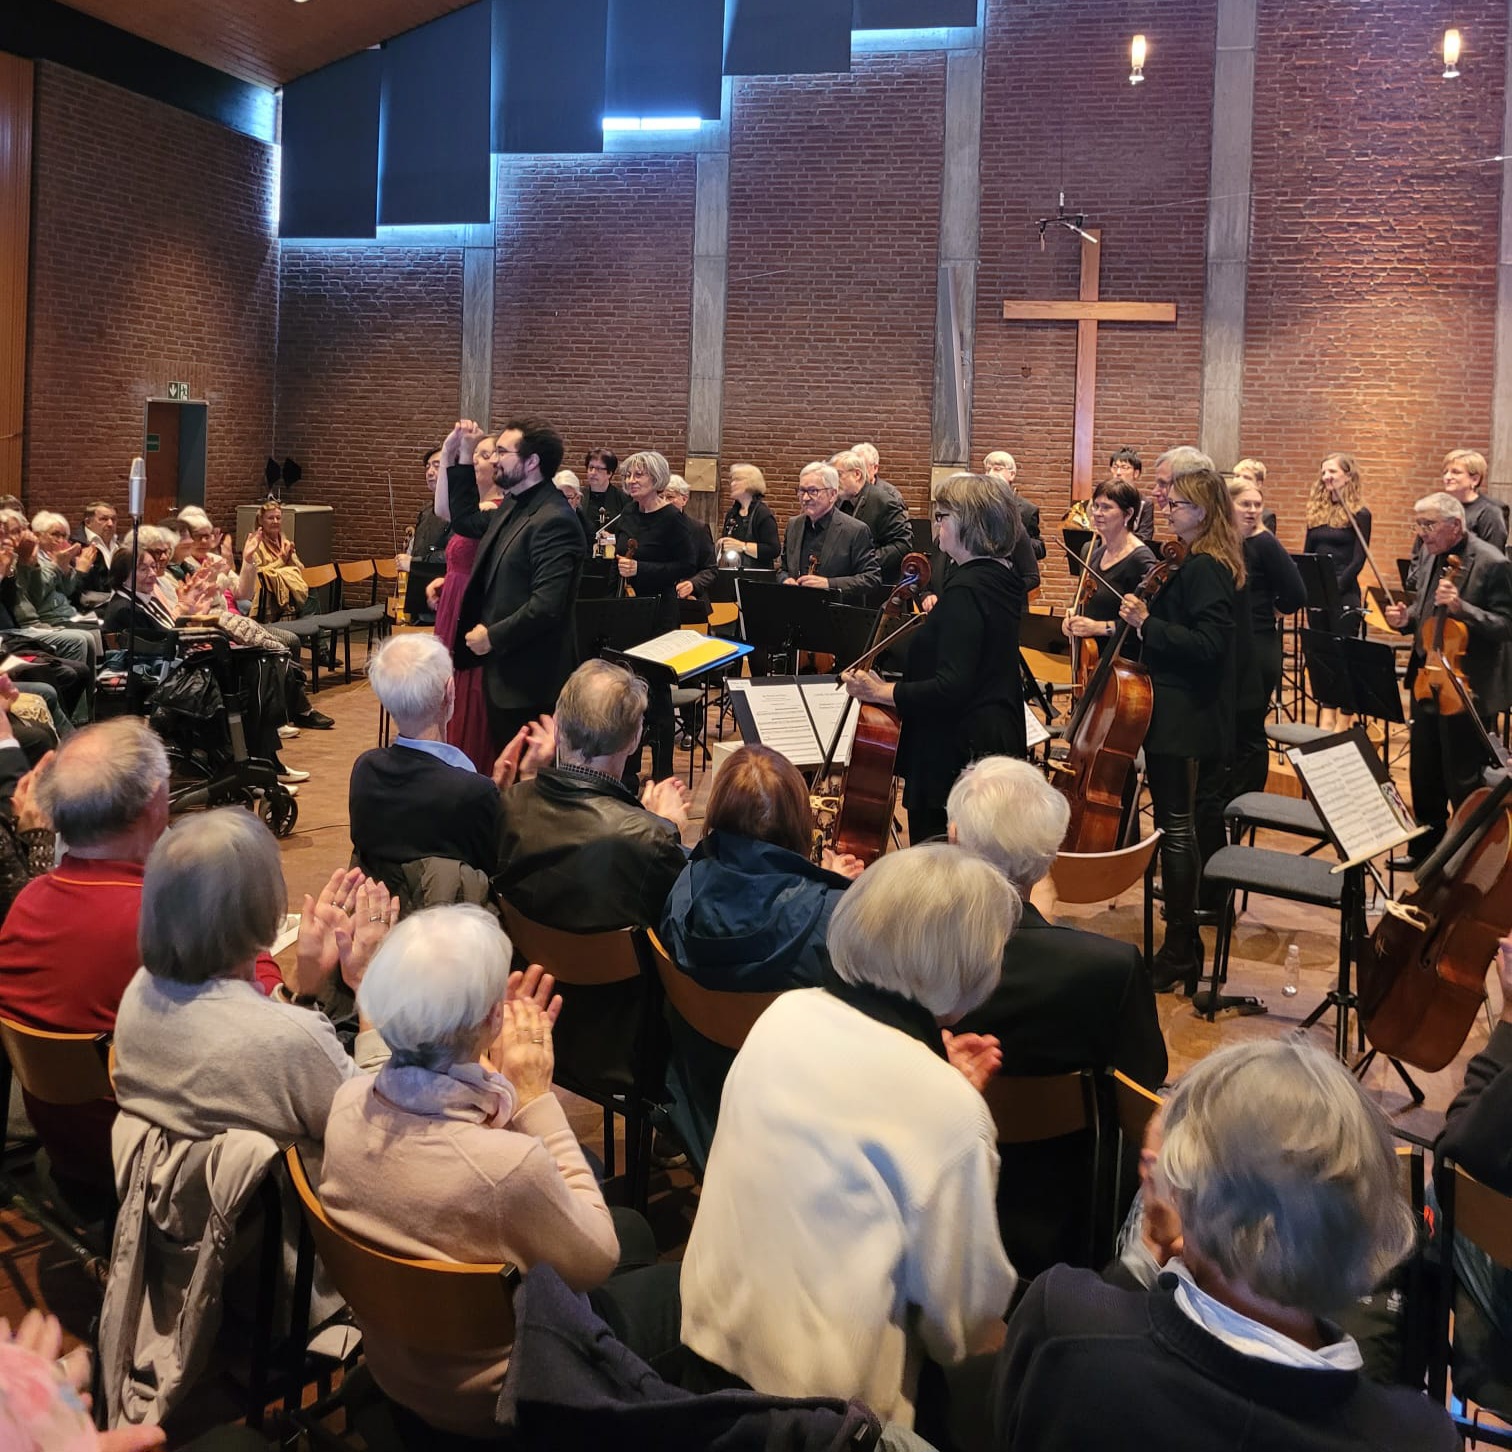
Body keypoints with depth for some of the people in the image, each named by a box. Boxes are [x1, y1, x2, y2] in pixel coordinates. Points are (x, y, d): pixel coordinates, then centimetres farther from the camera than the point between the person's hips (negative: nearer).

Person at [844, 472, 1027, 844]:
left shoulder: (965, 590, -21)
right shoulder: (1001, 579, 9)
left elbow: (951, 688, -28)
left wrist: (882, 692, -22)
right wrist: (939, 615, 24)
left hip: (956, 754, -11)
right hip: (999, 741, 11)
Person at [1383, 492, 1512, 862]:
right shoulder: (1429, 556, 5)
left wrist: (1460, 607, -32)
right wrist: (1405, 618, -4)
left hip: (1467, 690, -8)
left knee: (1464, 784, 3)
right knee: (1424, 776, 19)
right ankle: (1425, 848, 35)